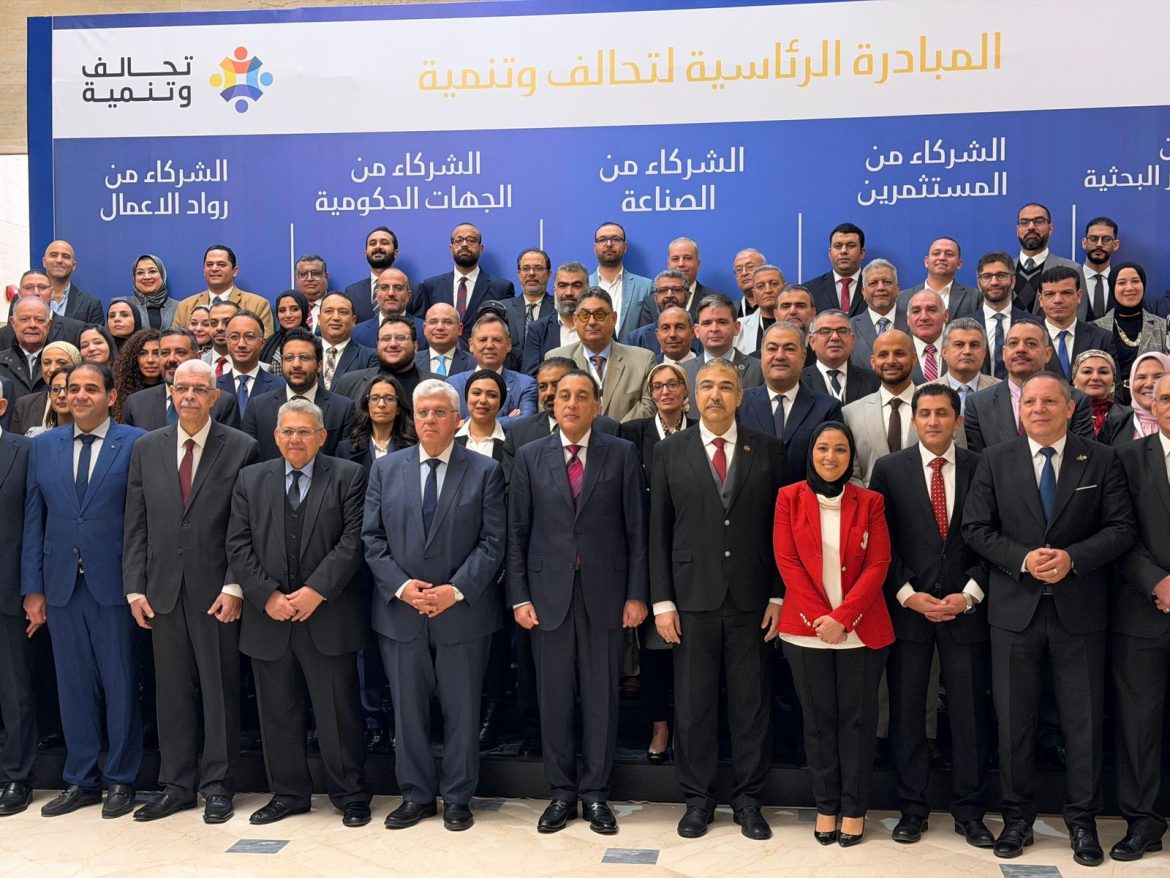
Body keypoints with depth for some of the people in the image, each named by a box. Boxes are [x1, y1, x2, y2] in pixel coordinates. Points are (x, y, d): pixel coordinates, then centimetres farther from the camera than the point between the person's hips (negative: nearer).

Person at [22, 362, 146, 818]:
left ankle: (120, 780, 18)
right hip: (61, 585, 4)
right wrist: (33, 587, 5)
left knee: (120, 683, 5)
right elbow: (34, 520, 9)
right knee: (73, 684, 10)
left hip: (114, 583, -4)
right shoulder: (43, 446, 10)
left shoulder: (136, 443, -3)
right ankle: (81, 779, 23)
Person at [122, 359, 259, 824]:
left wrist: (234, 586, -11)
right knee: (172, 690, 9)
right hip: (163, 591, 3)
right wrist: (135, 588, 2)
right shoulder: (146, 448, 9)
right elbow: (136, 524, 8)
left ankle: (218, 786, 15)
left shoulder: (241, 448, -2)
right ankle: (176, 785, 20)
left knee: (220, 690, 4)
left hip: (216, 590, -3)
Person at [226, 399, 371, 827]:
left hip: (328, 616, -3)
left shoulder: (348, 477, 1)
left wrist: (316, 591, -14)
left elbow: (352, 542, -7)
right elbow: (238, 545, 4)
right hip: (268, 617, 3)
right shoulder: (250, 479, 10)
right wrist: (267, 595, -8)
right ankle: (288, 793, 25)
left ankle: (350, 796, 16)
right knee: (278, 713, 11)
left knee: (339, 711, 3)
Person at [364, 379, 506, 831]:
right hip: (399, 610, 2)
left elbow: (492, 541, -5)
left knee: (461, 709, 8)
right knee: (407, 709, 10)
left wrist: (456, 590, -15)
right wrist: (399, 585, -11)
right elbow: (372, 538, 3)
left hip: (463, 610, -2)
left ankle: (457, 798, 22)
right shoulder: (386, 468, 6)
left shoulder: (485, 471, -1)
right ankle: (416, 795, 25)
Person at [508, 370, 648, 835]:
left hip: (605, 593, -1)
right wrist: (519, 597, -1)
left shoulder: (622, 454, 2)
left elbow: (636, 529, 1)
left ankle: (595, 793, 19)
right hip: (549, 592, 1)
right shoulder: (529, 456, 5)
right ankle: (562, 792, 20)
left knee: (601, 696, 5)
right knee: (554, 697, 7)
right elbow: (517, 531, 4)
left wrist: (636, 594, -3)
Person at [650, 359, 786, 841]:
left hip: (752, 599, 0)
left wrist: (778, 596, -1)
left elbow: (779, 526, 3)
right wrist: (662, 601, -2)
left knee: (751, 703, 7)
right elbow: (658, 530, 3)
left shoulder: (767, 450, 4)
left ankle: (747, 799, 22)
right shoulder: (670, 451, 4)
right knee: (692, 704, 7)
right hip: (693, 598, 0)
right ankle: (697, 798, 21)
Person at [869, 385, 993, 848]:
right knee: (907, 712, 5)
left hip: (965, 606, 0)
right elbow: (880, 542, 0)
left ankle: (969, 811, 18)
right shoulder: (889, 469, 2)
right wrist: (909, 595, -8)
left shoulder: (981, 468, 3)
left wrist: (969, 594, -7)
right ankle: (912, 808, 17)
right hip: (907, 607, 0)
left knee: (970, 713, 5)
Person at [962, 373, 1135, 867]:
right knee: (1014, 721, 8)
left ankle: (1082, 821, 22)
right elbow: (976, 528, -1)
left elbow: (1121, 528, -2)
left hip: (1079, 610, 0)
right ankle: (1017, 817, 22)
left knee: (1083, 722, 8)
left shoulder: (1100, 460, 3)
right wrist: (1023, 559, -15)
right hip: (1015, 609, 1)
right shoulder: (995, 460, 4)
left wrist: (1073, 557, -17)